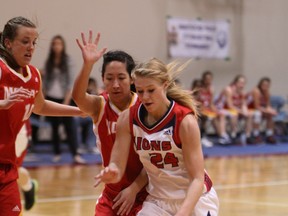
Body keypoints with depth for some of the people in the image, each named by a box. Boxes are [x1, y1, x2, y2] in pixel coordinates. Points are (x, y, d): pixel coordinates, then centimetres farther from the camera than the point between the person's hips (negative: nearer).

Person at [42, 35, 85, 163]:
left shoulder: (67, 61, -2)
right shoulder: (48, 62, 6)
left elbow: (70, 82, -5)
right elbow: (45, 81, 9)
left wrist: (66, 101, -12)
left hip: (64, 99, -3)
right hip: (51, 98, 3)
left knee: (70, 126, -9)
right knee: (54, 127, 7)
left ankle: (75, 155, -14)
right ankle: (57, 153, 15)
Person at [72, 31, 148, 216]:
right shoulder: (100, 106, -7)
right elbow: (78, 97, -30)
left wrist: (134, 189, -17)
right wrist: (88, 64, -46)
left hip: (143, 193, -2)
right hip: (112, 194, 2)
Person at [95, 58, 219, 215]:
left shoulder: (185, 120, -22)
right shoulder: (127, 119, -11)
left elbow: (197, 179, -23)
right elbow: (117, 167, -10)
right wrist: (112, 173, -35)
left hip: (195, 199, -3)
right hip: (158, 201, 3)